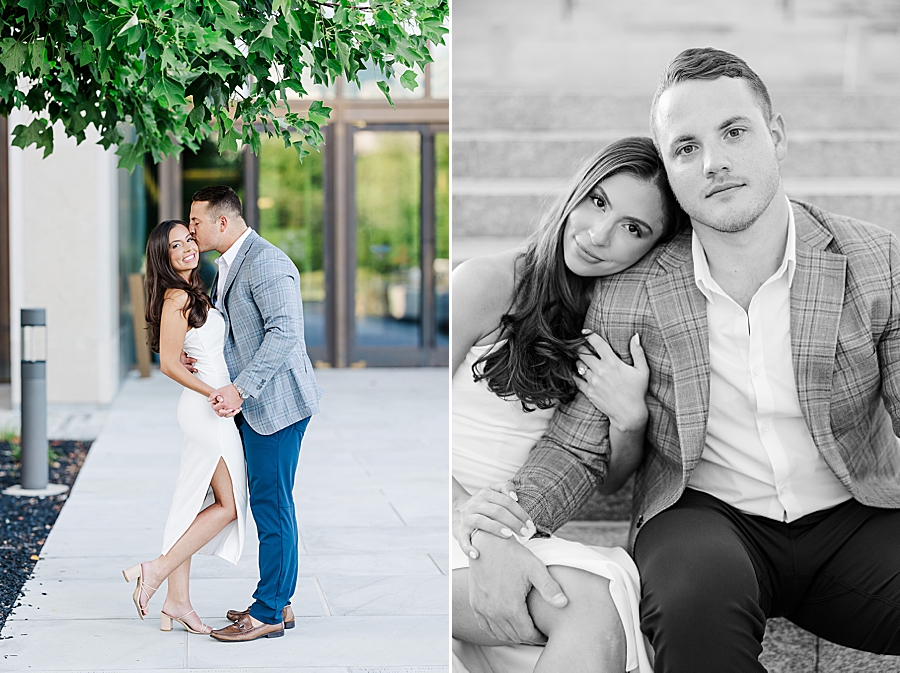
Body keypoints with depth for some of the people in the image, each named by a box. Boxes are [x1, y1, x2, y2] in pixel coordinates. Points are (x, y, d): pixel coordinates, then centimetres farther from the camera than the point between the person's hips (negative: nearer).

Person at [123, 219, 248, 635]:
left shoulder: (192, 294, 14)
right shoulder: (178, 298, -15)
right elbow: (168, 363, -17)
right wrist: (214, 393, -20)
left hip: (204, 410, 9)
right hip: (207, 411, -9)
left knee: (192, 506, 9)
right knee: (228, 505, -4)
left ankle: (177, 601, 12)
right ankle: (156, 570, -3)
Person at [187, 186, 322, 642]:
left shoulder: (266, 262, -17)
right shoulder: (228, 266, 16)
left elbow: (284, 332, -24)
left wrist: (239, 388, -27)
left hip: (275, 402, -10)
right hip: (251, 404, 10)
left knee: (271, 506, -5)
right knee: (267, 503, 14)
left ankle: (268, 613, 1)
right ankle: (278, 602, 23)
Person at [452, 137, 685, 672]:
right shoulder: (487, 282, -5)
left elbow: (609, 479, 12)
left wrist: (632, 420, -10)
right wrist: (460, 506, -24)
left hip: (521, 531, 4)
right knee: (595, 605, -32)